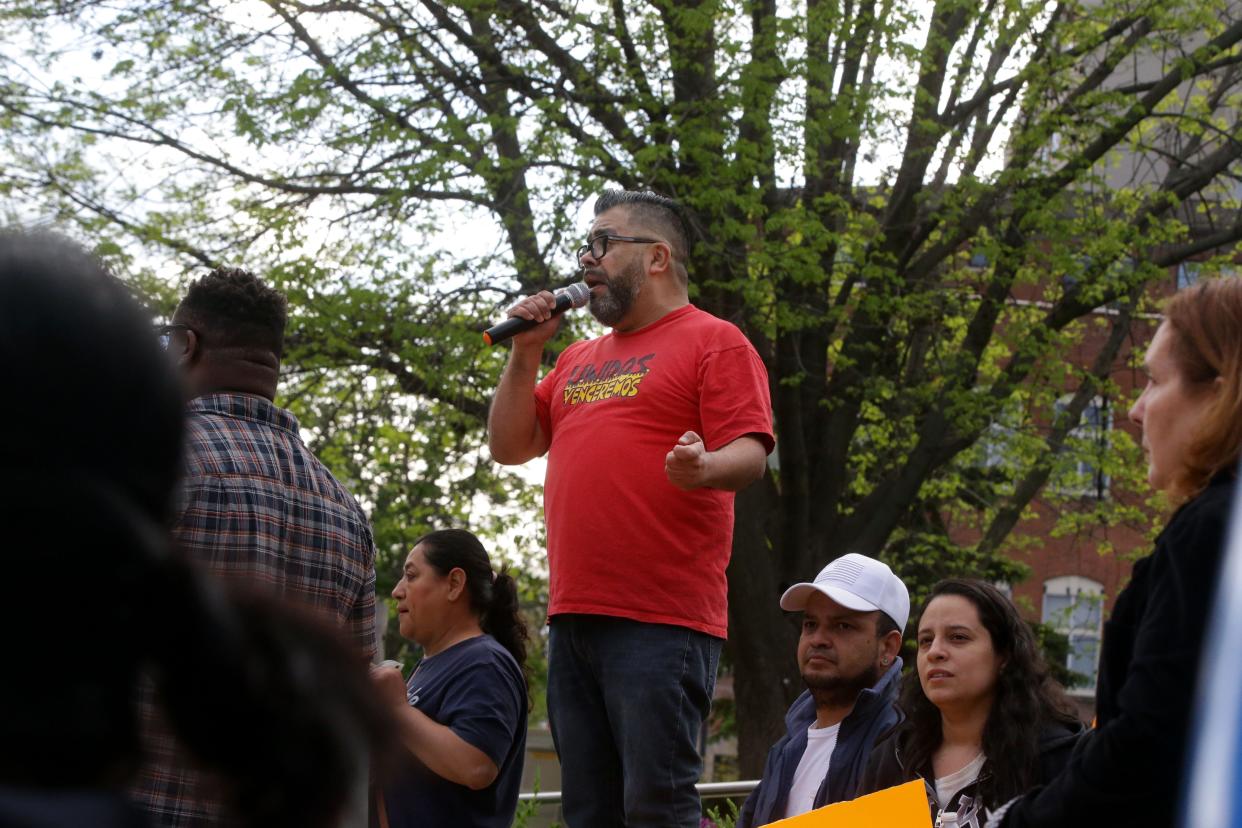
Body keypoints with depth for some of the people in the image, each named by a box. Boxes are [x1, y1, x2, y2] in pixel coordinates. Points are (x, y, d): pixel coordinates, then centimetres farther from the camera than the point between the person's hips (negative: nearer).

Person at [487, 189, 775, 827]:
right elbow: (508, 447, 23)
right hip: (574, 620, 8)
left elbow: (750, 453, -10)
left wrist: (704, 468, -32)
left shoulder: (714, 342, 2)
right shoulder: (579, 360, 25)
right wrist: (525, 353, 12)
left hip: (662, 625, -8)